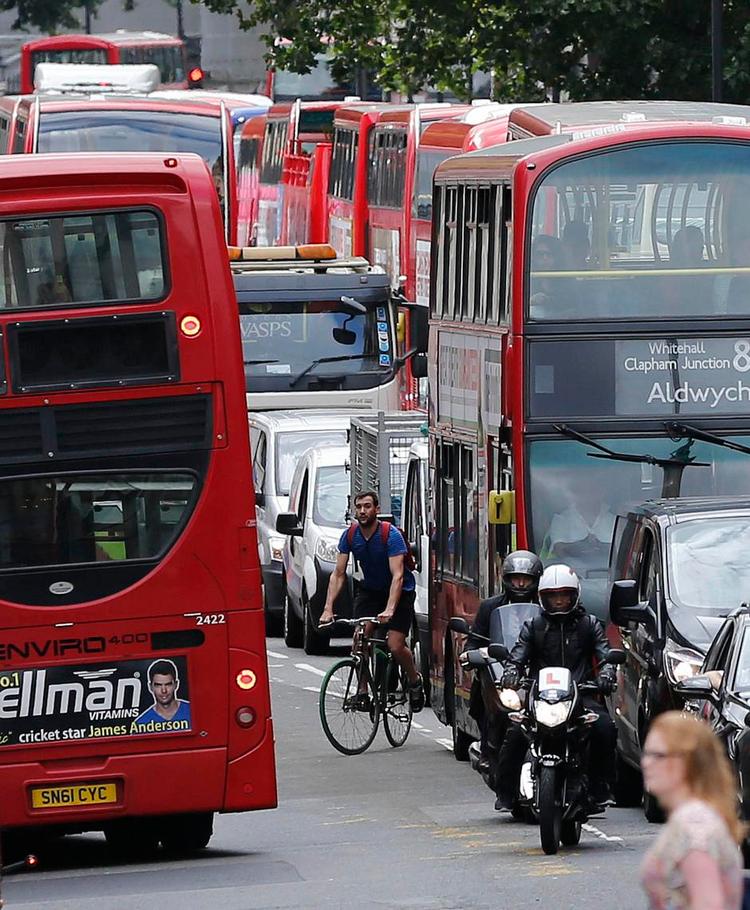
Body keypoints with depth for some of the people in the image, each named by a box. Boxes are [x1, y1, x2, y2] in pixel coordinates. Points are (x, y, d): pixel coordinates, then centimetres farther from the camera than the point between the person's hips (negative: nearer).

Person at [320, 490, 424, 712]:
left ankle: (415, 682, 13)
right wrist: (328, 608, -21)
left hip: (399, 592, -4)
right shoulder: (350, 536, -10)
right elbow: (338, 574, -9)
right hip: (369, 591, 4)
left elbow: (397, 575, -31)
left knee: (395, 647, -15)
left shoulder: (391, 535, -24)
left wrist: (389, 610, -45)